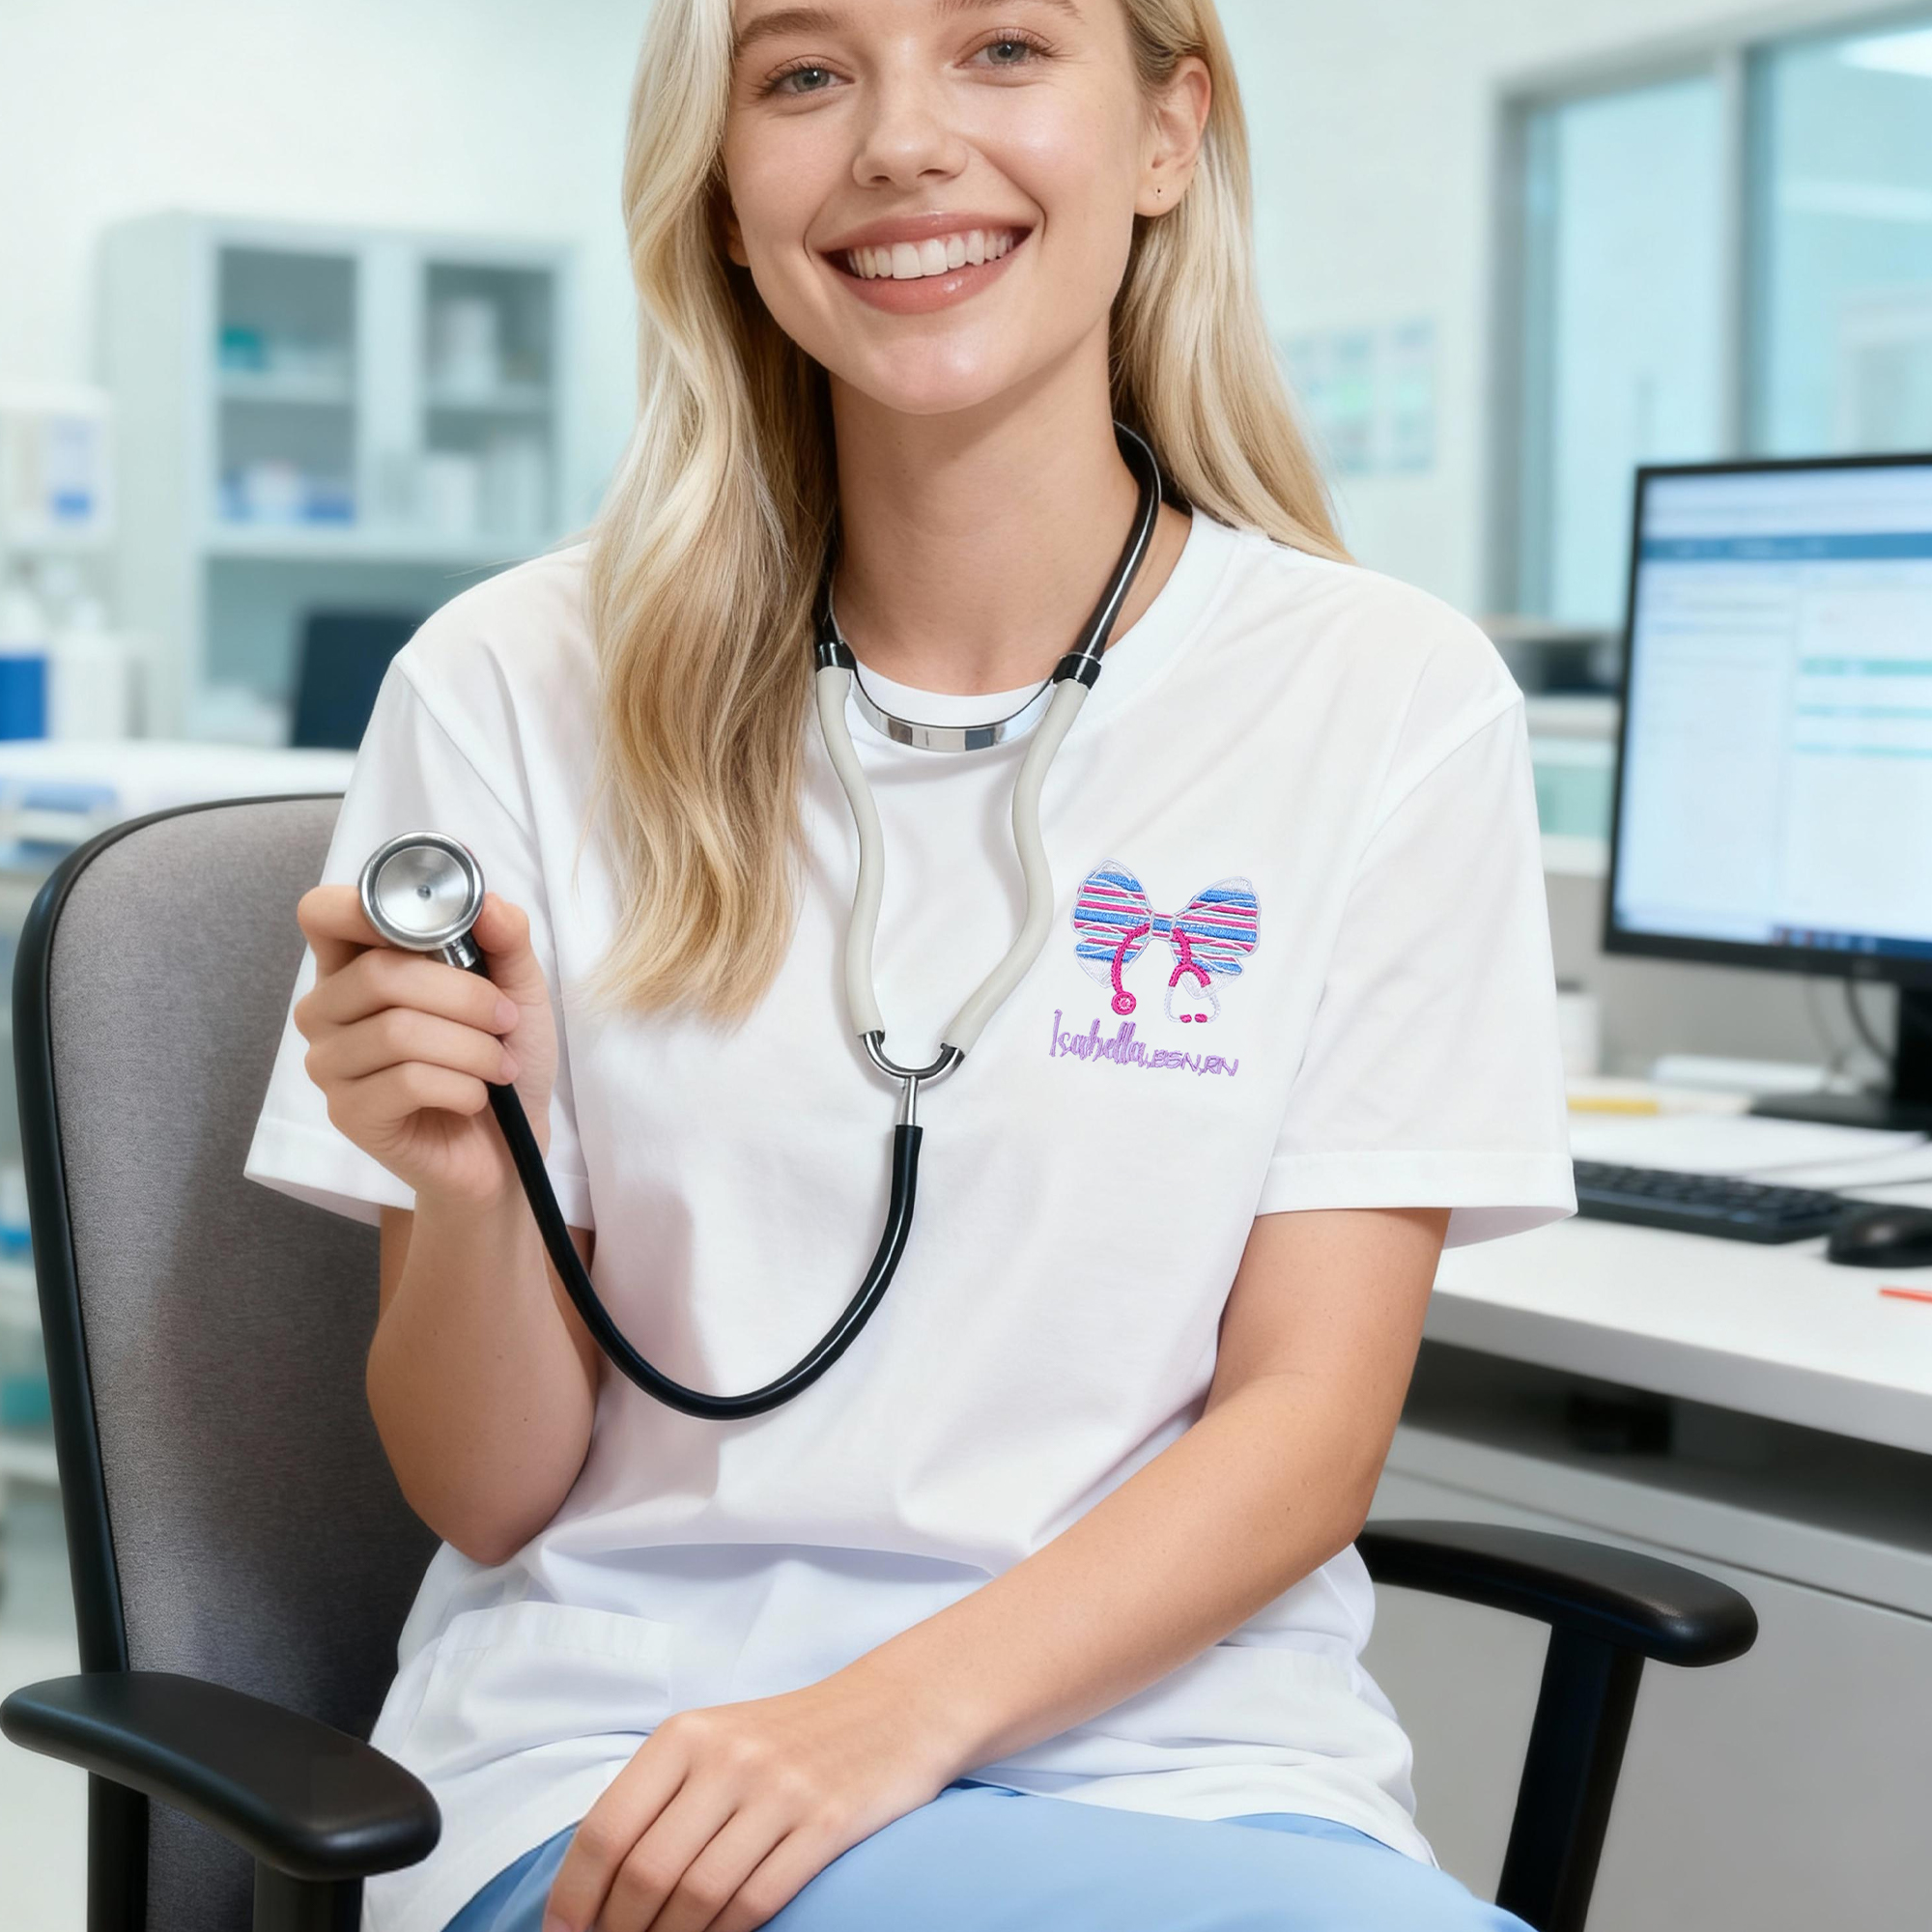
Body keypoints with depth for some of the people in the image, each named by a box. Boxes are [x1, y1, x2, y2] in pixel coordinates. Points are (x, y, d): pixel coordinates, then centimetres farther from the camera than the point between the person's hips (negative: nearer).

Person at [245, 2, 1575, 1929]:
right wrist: (472, 1190, -18)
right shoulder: (514, 692, 1)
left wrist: (897, 1709, -18)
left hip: (1180, 1749, 3)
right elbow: (489, 1495, 3)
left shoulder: (1391, 702, 1)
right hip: (611, 1758, -2)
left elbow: (1311, 1419, -3)